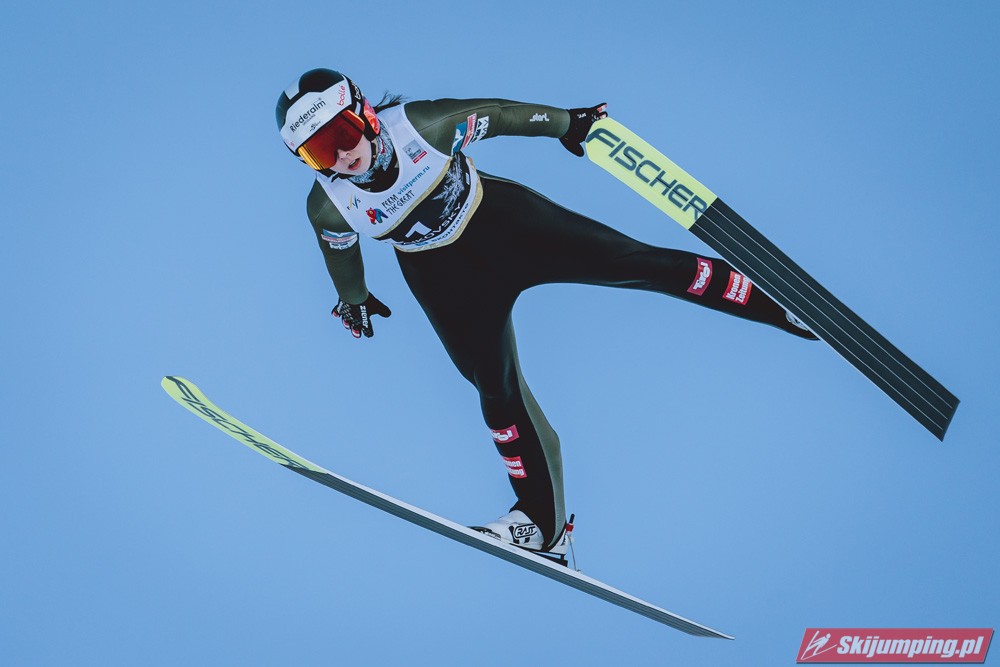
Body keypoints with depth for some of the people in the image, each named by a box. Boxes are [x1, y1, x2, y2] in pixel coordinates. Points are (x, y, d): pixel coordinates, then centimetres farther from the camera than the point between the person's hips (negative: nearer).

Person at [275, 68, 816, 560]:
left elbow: (493, 115, -12)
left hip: (500, 218, 0)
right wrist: (352, 299, 18)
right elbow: (341, 249, 2)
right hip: (445, 277, 1)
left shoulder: (418, 124, -28)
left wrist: (565, 122, -4)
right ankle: (543, 522, 9)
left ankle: (775, 301, 7)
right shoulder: (328, 207, -21)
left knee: (629, 260, -5)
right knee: (496, 387, -4)